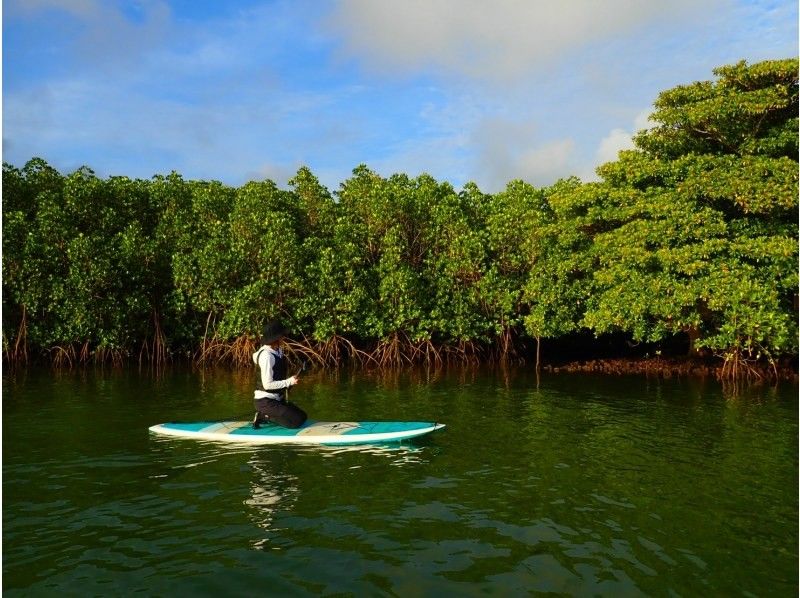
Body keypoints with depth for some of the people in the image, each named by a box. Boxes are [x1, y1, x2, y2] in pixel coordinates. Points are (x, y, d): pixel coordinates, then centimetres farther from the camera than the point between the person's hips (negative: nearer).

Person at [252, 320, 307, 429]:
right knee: (296, 421, -15)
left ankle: (264, 415, 11)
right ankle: (263, 416, -2)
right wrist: (289, 381, -20)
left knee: (303, 416, 11)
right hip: (265, 401, -9)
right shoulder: (266, 355, -22)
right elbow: (267, 384, -24)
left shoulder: (279, 351, 6)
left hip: (277, 399, 9)